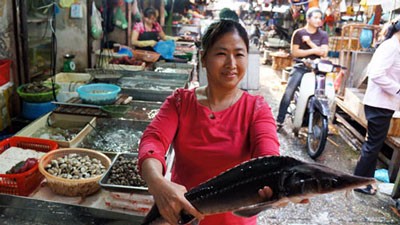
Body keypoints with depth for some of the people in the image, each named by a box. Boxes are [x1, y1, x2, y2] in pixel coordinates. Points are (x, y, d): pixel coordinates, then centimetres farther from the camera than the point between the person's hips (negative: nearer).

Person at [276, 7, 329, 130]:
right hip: (301, 66, -2)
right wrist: (313, 51, -14)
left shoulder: (323, 35, 9)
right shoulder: (298, 33, 2)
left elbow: (324, 53, -4)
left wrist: (310, 42, -12)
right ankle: (279, 121, -8)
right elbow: (294, 52, -8)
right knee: (289, 92, -14)